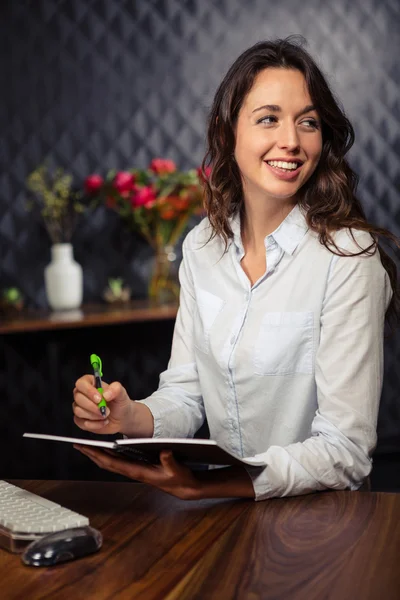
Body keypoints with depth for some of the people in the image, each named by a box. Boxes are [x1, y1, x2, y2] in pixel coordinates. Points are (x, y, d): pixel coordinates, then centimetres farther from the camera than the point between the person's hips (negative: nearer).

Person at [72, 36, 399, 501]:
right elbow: (184, 394, 6)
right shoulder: (202, 246, 2)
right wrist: (131, 417, -16)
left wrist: (203, 487, -28)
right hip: (224, 512, 3)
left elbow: (345, 450, -17)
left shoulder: (347, 256, -15)